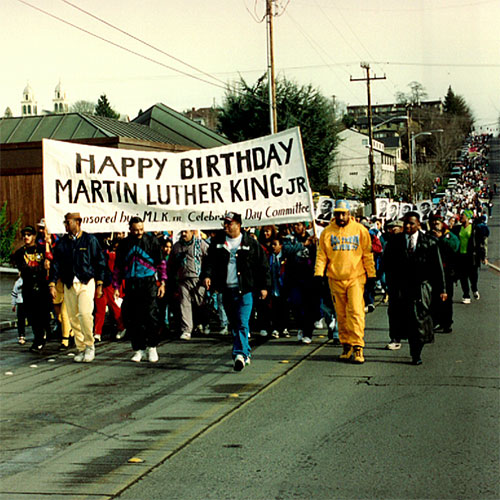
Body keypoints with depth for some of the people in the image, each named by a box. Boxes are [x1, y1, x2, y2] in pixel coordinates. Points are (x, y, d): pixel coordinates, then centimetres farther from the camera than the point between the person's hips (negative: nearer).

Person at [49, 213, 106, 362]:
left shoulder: (90, 240, 2)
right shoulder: (61, 242, 10)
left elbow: (100, 262, 3)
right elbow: (56, 264, 10)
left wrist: (99, 284, 0)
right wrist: (52, 284, 0)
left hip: (86, 283, -4)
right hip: (69, 285, 4)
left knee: (85, 314, -19)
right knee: (73, 318, 2)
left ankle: (90, 345, -3)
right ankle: (81, 349, 12)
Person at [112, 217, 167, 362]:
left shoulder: (152, 241, 5)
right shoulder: (124, 244, 12)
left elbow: (161, 263, 7)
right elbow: (118, 267, 18)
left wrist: (162, 283, -1)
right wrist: (116, 287, 11)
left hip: (149, 282, -3)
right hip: (131, 285, 3)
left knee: (151, 315, -10)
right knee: (132, 319, 1)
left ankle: (152, 347, 4)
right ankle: (139, 349, 10)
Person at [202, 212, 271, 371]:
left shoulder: (250, 243, 1)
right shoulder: (218, 242, 9)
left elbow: (263, 265, 5)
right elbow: (210, 261, 8)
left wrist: (264, 286, 3)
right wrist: (207, 275, -11)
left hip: (244, 290, -4)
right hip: (226, 290, 4)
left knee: (242, 323, -13)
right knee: (234, 325, 12)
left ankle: (240, 354, -19)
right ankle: (245, 354, 24)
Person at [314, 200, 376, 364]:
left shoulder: (360, 230, 4)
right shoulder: (327, 232, 7)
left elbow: (367, 254, 8)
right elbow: (321, 255, 9)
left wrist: (371, 274, 5)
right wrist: (319, 273, -2)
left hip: (356, 278, -2)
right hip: (335, 279, 2)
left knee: (356, 312, -12)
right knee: (341, 314, 7)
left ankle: (358, 346, -9)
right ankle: (346, 345, 16)